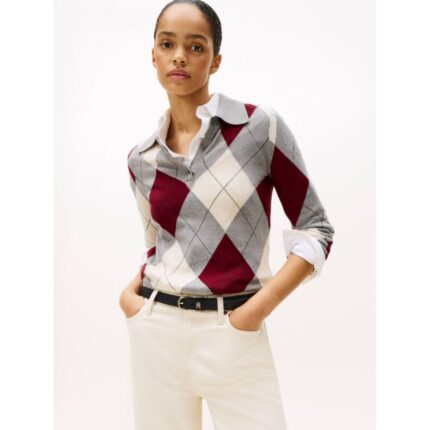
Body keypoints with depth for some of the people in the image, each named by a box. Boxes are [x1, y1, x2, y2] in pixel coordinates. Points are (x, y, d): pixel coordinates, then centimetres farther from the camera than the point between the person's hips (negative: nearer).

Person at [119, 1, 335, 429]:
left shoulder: (260, 126, -6)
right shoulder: (141, 158, 5)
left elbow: (315, 230, -3)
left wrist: (261, 305, -12)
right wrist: (130, 291, 2)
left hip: (234, 332, -3)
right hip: (157, 328, 3)